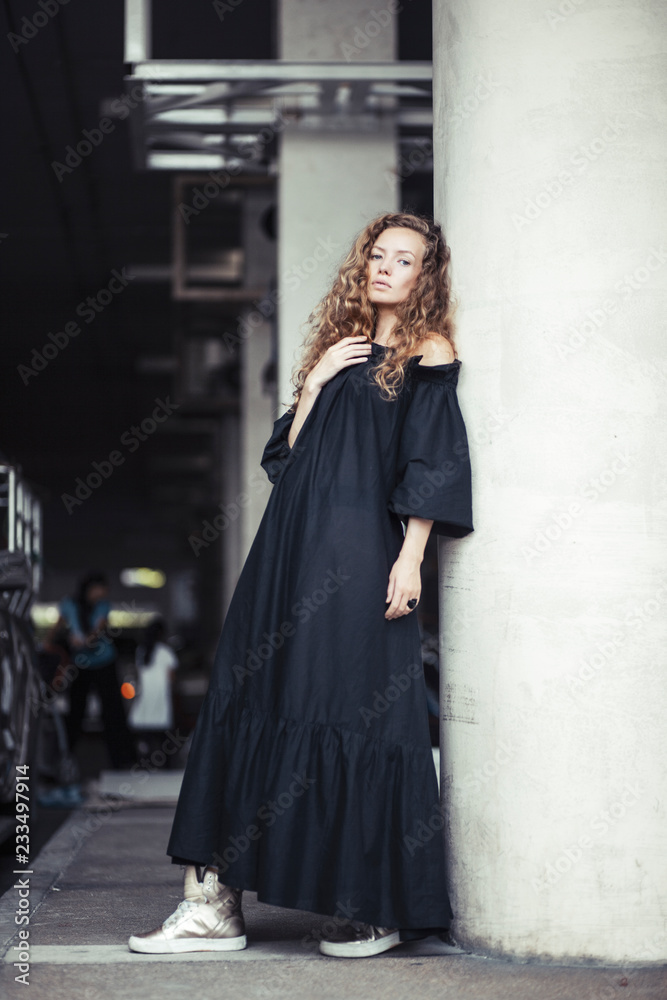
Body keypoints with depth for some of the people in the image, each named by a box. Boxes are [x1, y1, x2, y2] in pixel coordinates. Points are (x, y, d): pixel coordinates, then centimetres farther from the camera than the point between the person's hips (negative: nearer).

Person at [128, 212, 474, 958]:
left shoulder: (428, 352, 4)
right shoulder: (341, 349, 23)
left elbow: (434, 462, -5)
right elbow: (290, 453, 18)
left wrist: (410, 558, -14)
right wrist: (313, 384, 4)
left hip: (362, 553, -7)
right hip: (295, 545, 7)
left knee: (357, 709, -8)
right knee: (255, 698, 1)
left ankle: (381, 910, 2)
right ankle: (214, 902, 1)